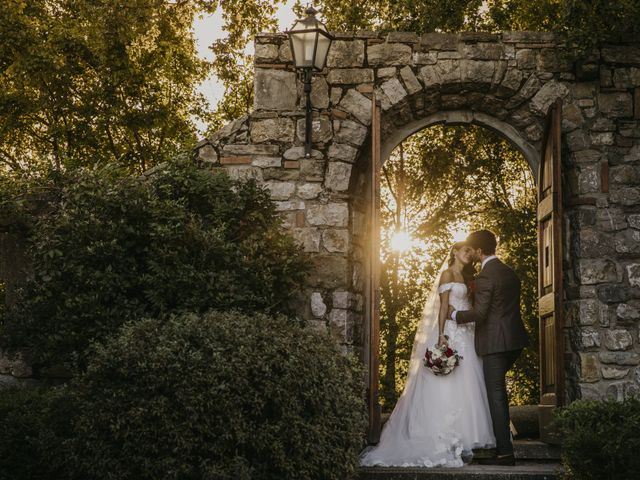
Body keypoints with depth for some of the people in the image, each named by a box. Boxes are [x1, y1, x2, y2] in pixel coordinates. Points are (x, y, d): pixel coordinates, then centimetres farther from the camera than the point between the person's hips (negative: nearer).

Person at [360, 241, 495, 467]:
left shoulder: (464, 277, 21)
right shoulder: (448, 273, -2)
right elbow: (443, 304, -11)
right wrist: (442, 335, -20)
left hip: (464, 336, 8)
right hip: (451, 333, -8)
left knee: (463, 385, 5)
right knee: (448, 386, -9)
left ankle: (462, 438, 7)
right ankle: (446, 442, -10)